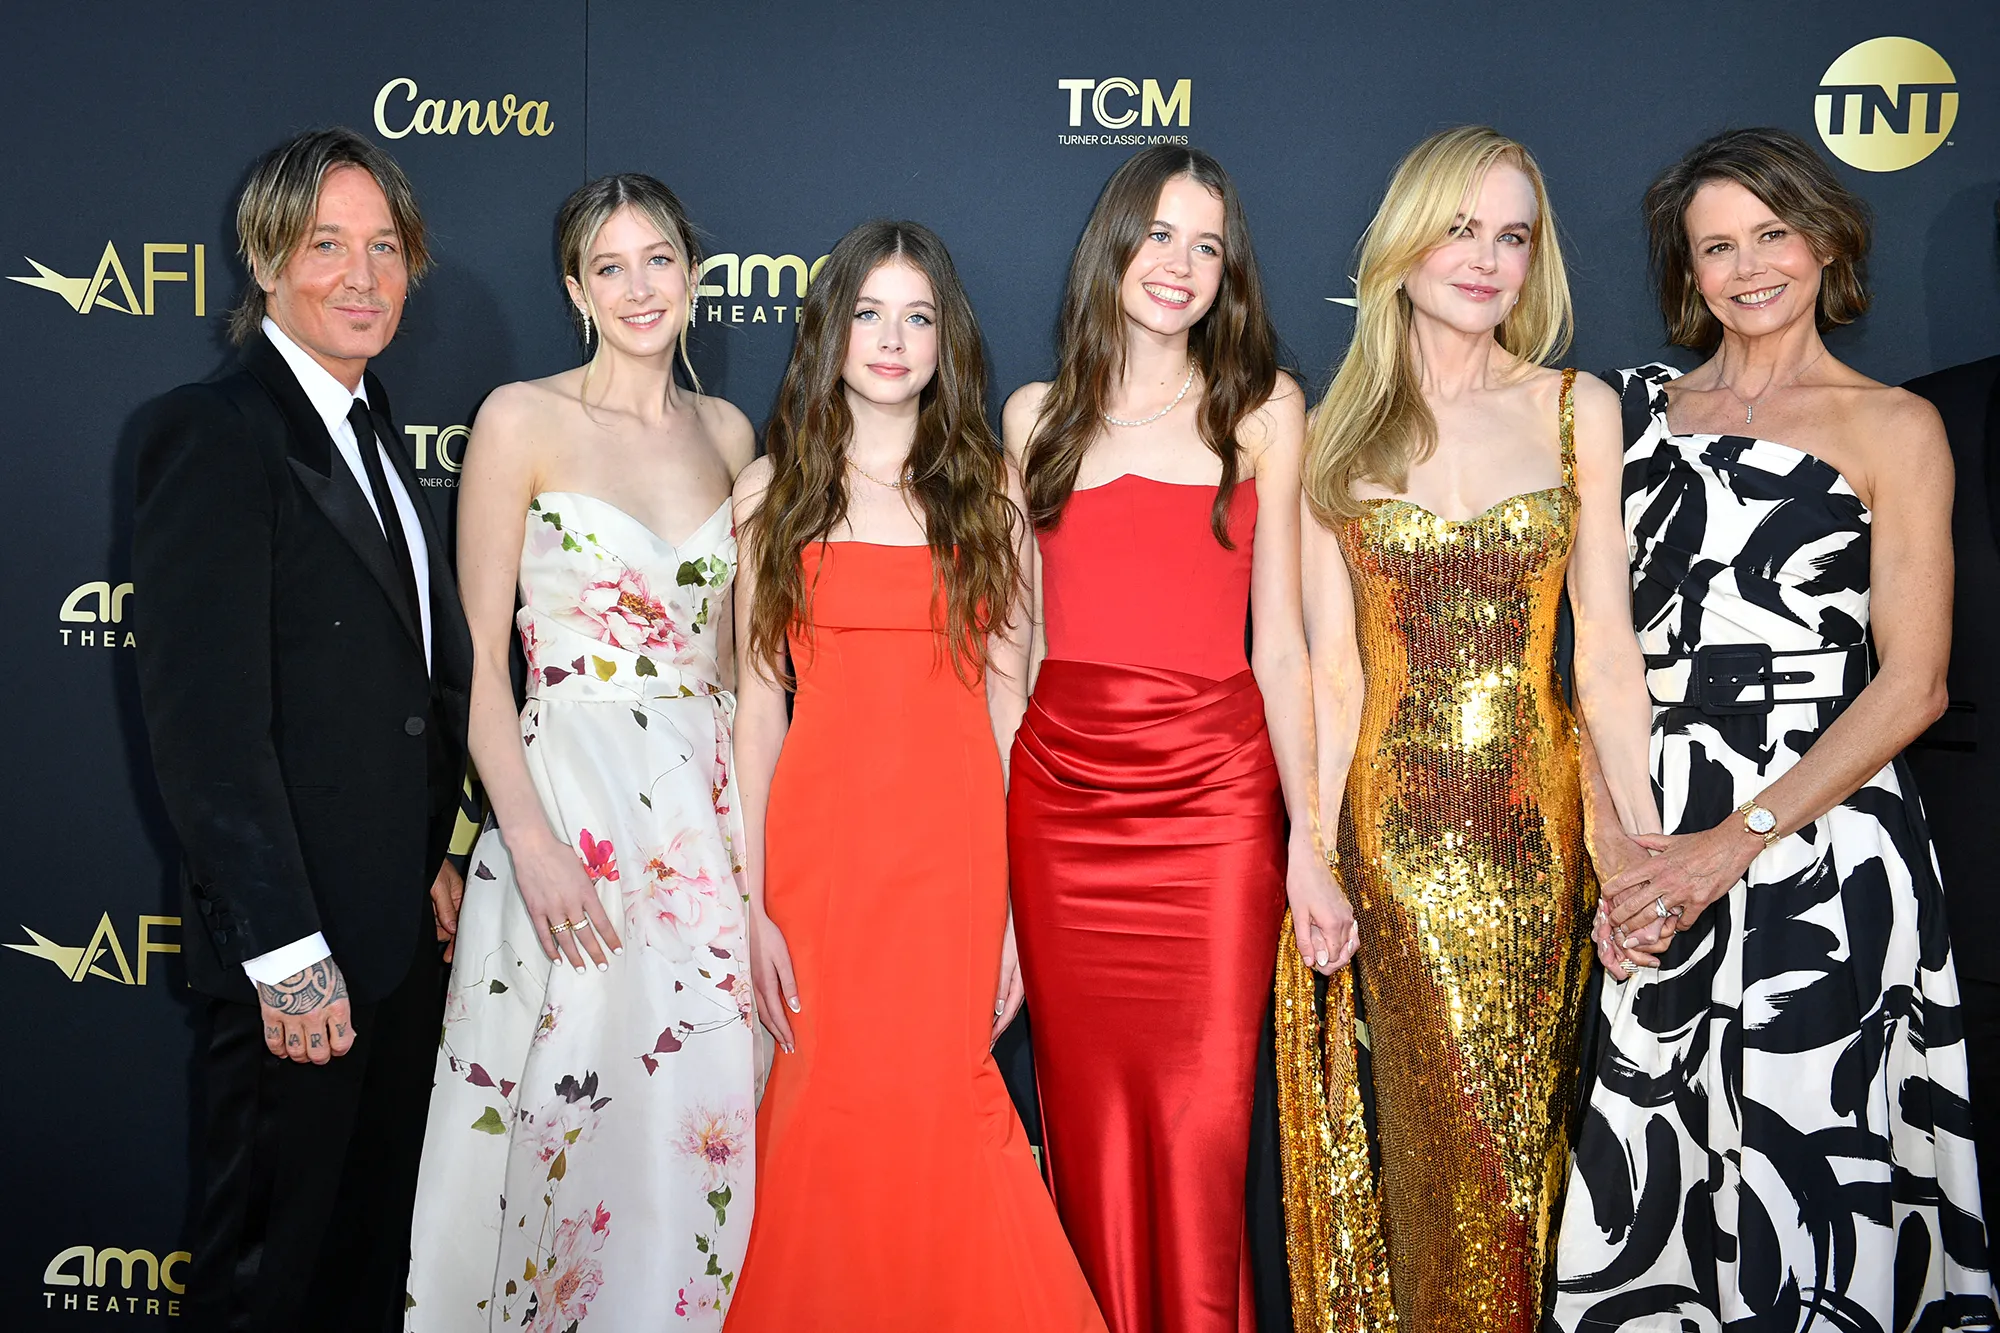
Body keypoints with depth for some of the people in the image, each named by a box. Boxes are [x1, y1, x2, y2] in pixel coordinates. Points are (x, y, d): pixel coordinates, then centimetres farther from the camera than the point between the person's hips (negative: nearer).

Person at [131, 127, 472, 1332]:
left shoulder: (374, 434, 13)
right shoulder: (216, 432, -15)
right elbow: (204, 715, -20)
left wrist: (439, 859, 8)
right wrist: (285, 951, -21)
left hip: (402, 928, 8)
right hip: (299, 945, -8)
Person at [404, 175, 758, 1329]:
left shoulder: (727, 432, 11)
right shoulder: (524, 420, -3)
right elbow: (481, 655, -6)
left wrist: (750, 806, 9)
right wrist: (531, 838, -15)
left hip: (712, 801, 4)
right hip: (573, 798, -4)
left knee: (701, 1124, 8)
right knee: (571, 1129, -1)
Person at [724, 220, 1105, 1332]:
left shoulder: (990, 486, 7)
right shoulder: (775, 488, 6)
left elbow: (1008, 700, 3)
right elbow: (759, 701, 2)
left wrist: (1016, 905, -2)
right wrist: (752, 905, -5)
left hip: (957, 844, 0)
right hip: (820, 836, 0)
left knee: (931, 1106, 1)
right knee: (827, 1107, 2)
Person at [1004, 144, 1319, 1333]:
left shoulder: (1263, 408, 7)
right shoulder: (1039, 416, 12)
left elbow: (1279, 640, 3)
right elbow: (1015, 635, 13)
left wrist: (1308, 842, -3)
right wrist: (982, 826, 7)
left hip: (1214, 795, -2)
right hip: (1062, 793, 2)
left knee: (1201, 1123, -5)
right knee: (1090, 1118, 6)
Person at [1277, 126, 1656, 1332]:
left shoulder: (1580, 410, 4)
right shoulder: (1336, 432, 3)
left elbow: (1607, 652, 2)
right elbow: (1332, 669, 0)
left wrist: (1642, 843, -3)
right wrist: (1309, 853, -6)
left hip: (1539, 820, 1)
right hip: (1393, 820, -1)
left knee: (1526, 1128, 8)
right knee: (1446, 1138, 4)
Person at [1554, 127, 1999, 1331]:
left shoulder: (1892, 427, 2)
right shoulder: (1637, 409, 13)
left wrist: (1737, 841, -15)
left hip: (1819, 836, -3)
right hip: (1651, 841, 3)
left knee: (1801, 1149, -2)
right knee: (1648, 1172, 4)